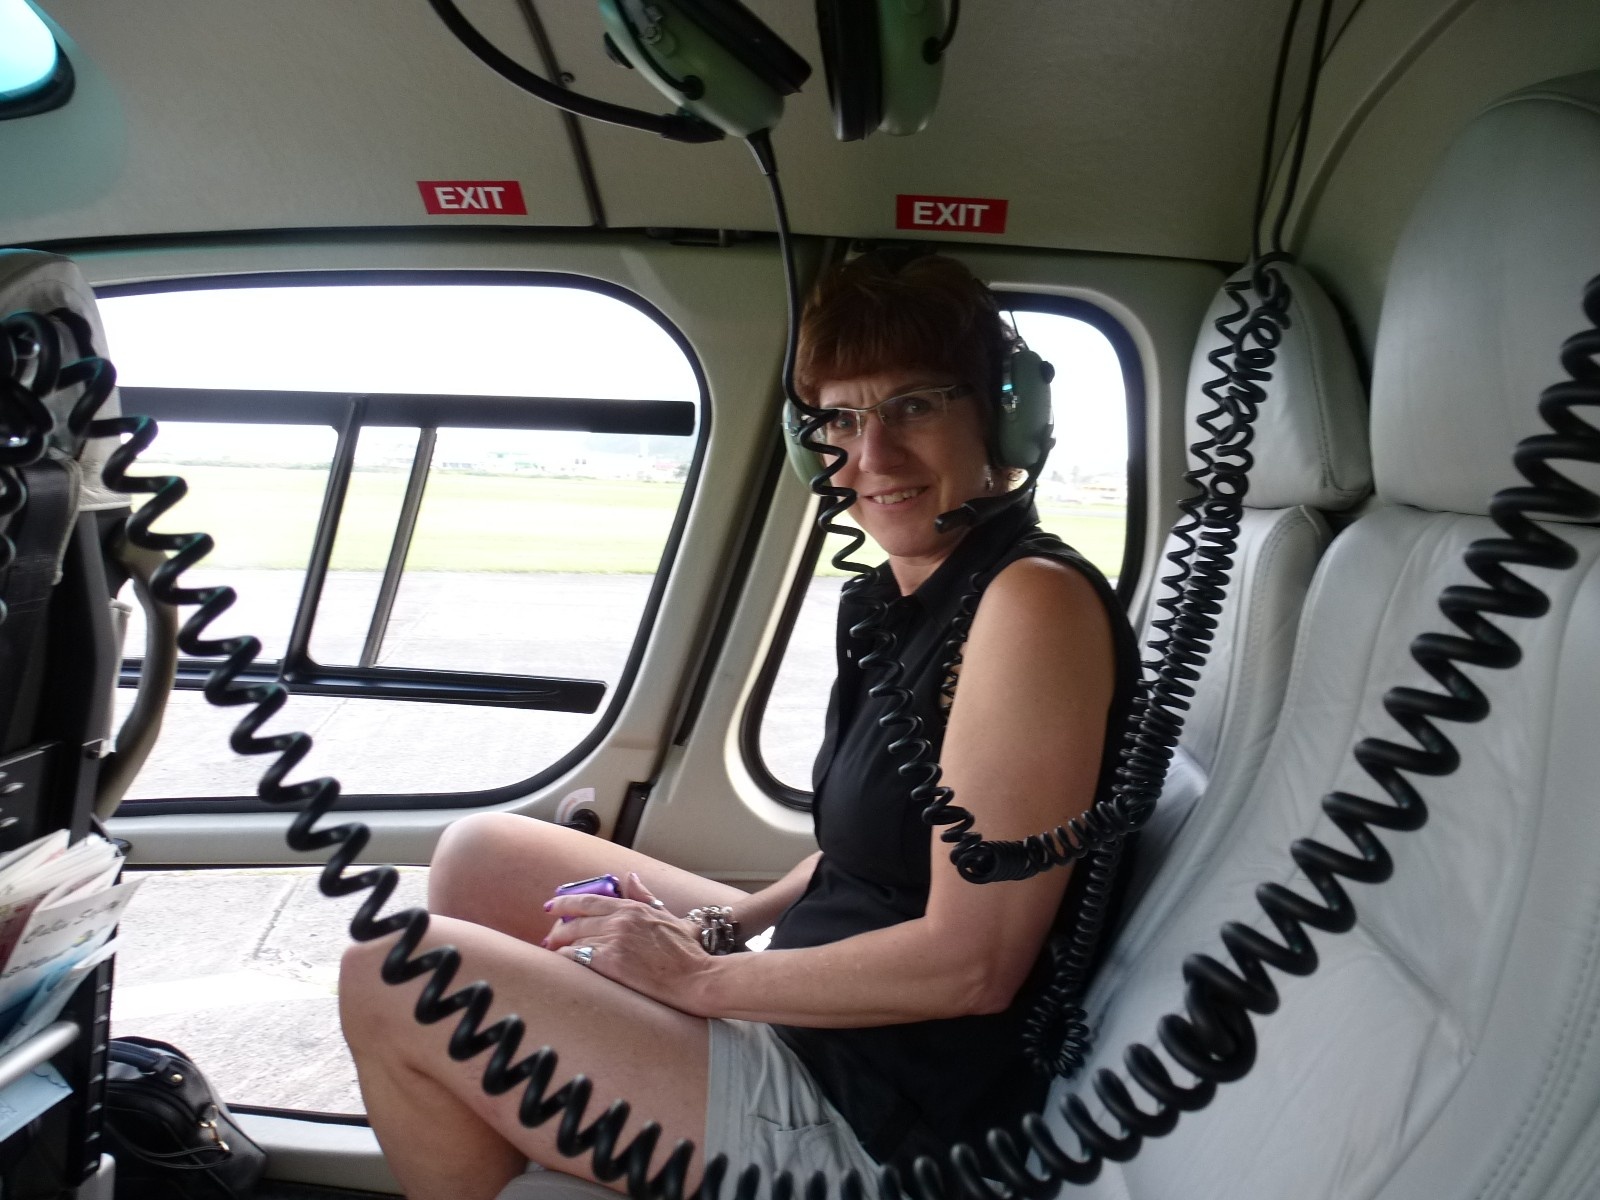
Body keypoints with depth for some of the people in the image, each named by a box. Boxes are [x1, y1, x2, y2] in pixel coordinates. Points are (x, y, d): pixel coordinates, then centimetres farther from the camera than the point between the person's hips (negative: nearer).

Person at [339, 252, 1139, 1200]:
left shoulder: (1037, 601, -22)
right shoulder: (897, 602, 5)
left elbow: (971, 963, -23)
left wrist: (700, 977, -14)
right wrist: (722, 925, -2)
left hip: (879, 1119, -9)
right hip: (820, 1016, 9)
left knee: (394, 977, -11)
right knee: (479, 854, 14)